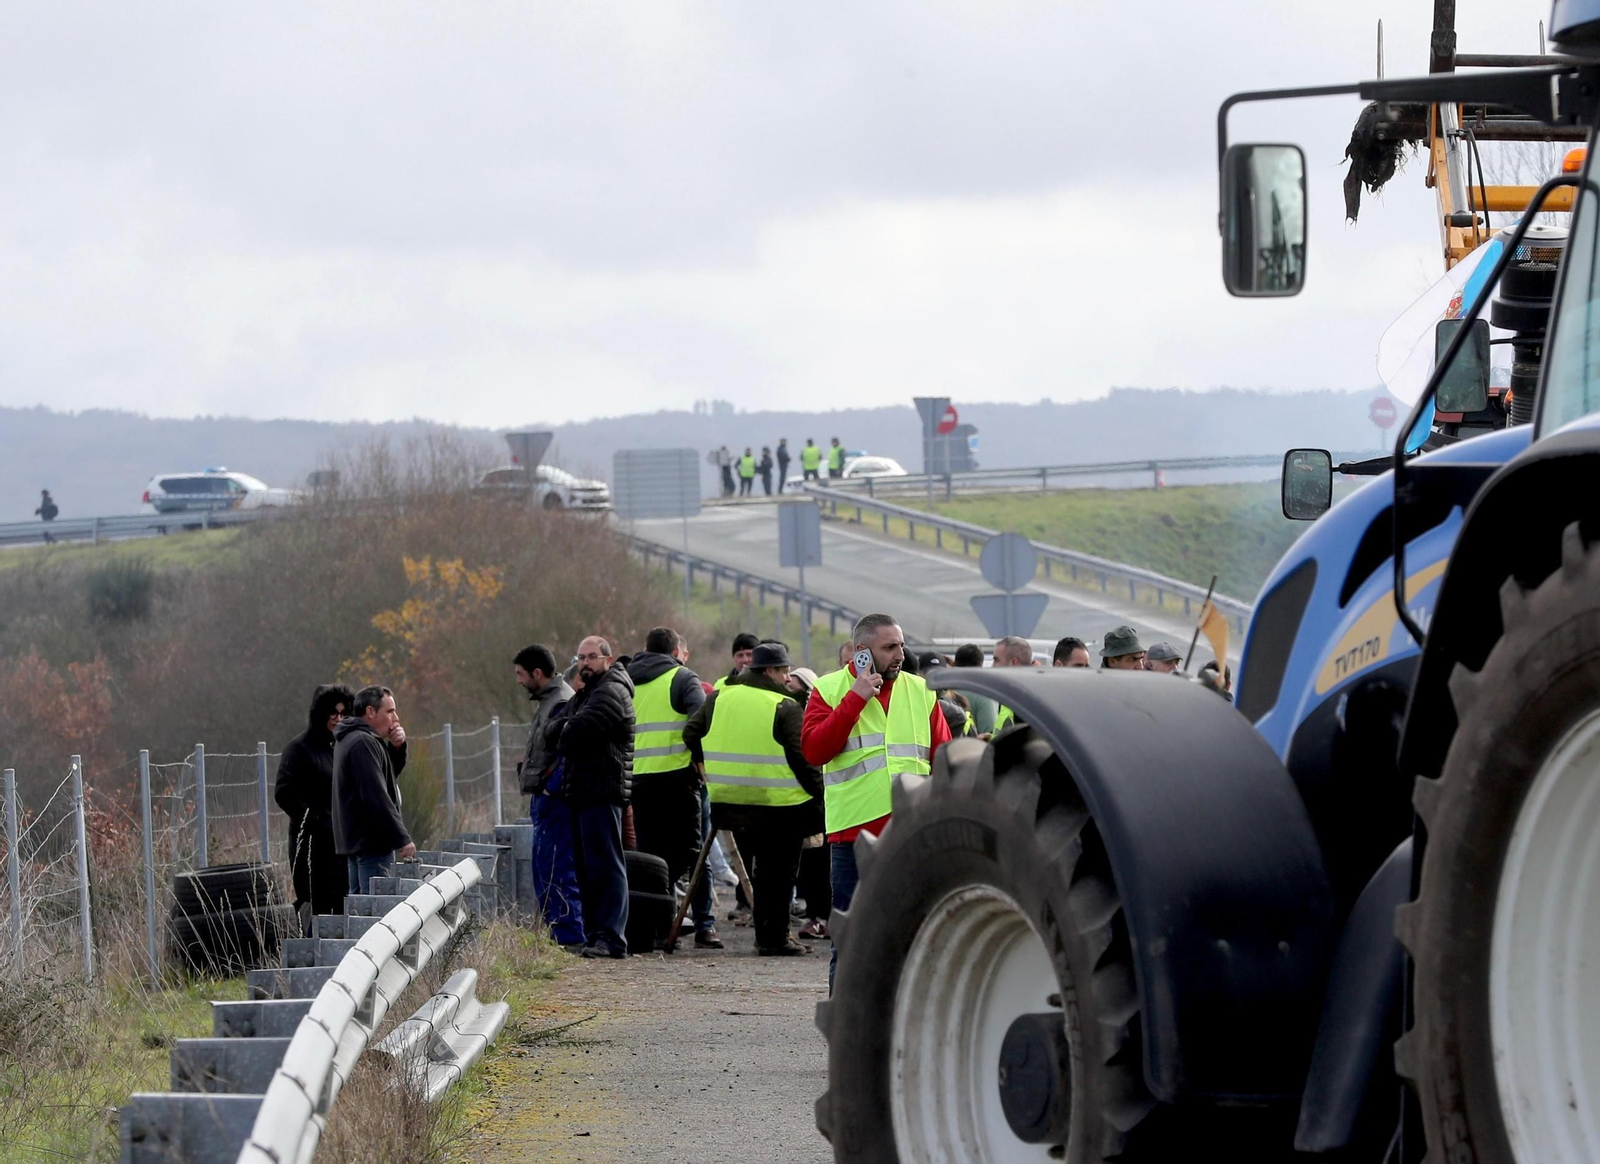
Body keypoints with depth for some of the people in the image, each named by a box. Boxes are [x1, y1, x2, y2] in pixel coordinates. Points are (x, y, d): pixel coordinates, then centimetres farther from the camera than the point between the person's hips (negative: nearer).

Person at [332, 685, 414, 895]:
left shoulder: (351, 739, 17)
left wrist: (396, 748, 7)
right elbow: (376, 796, -23)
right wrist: (402, 838, -20)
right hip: (371, 842, -11)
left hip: (354, 839, 11)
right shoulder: (363, 743, -17)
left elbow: (391, 773, 28)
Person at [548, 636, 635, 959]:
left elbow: (575, 734, -17)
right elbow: (551, 732, 21)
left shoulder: (611, 693, -9)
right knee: (587, 867, 11)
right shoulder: (584, 694, 24)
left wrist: (563, 733, 3)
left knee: (605, 865, -12)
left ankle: (611, 938, -15)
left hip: (602, 792, -10)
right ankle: (595, 934, 15)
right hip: (582, 792, 10)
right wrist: (563, 729, 1)